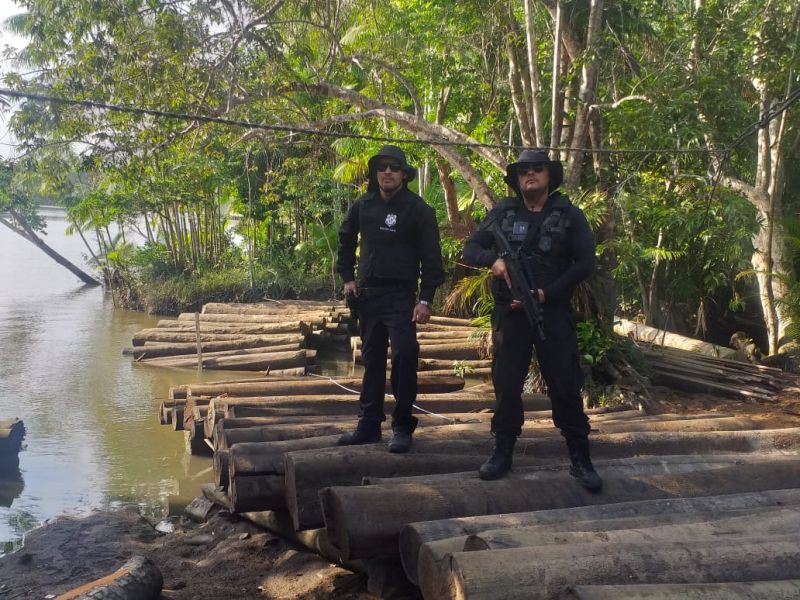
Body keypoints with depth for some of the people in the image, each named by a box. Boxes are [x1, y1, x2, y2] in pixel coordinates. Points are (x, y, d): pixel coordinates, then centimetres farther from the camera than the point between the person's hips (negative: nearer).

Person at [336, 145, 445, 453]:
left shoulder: (418, 209, -7)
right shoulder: (363, 205, 6)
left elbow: (431, 258, -8)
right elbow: (346, 239, 22)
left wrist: (425, 300, -14)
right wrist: (348, 278, 13)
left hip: (401, 295, -5)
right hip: (367, 294, 5)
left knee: (404, 355, -16)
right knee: (372, 359, 12)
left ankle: (402, 426, -2)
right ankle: (369, 424, 22)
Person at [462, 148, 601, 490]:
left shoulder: (569, 215, 2)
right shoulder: (503, 212, 6)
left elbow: (585, 263, -4)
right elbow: (470, 249, 5)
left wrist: (546, 294, -13)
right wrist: (493, 259, -18)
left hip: (553, 312, -1)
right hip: (509, 312, 2)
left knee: (565, 385, 0)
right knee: (506, 384, 6)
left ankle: (580, 458, 9)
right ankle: (502, 453, 17)